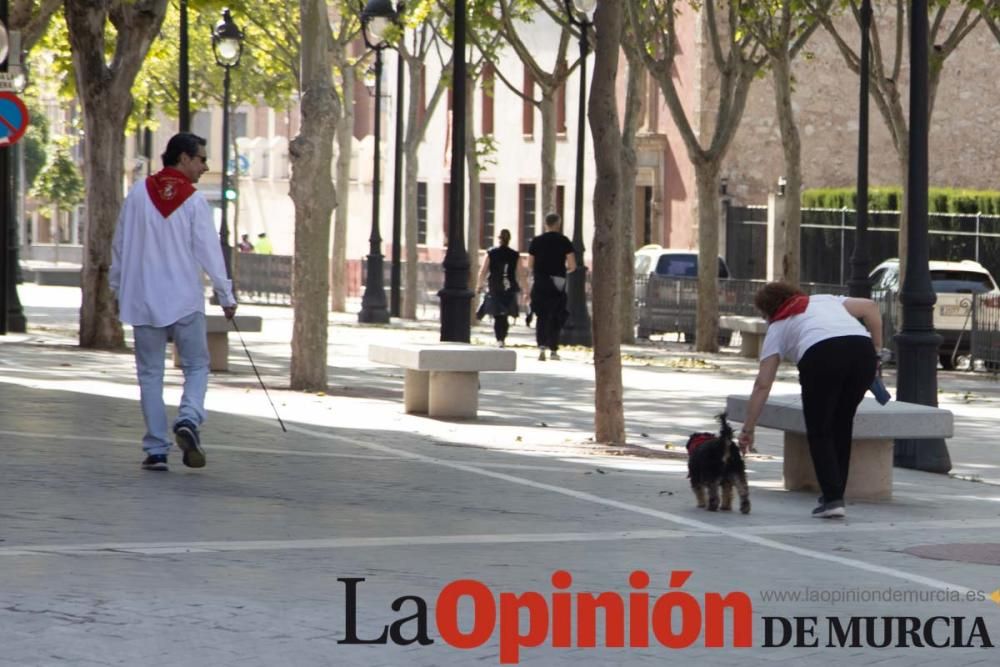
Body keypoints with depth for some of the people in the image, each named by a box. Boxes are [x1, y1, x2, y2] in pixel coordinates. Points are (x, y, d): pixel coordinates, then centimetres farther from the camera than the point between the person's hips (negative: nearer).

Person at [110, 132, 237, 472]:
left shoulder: (139, 194, 2)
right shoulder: (194, 200, -7)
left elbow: (120, 245, 7)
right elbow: (209, 252, -8)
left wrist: (117, 289, 18)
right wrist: (226, 297, 0)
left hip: (143, 300, 2)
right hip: (185, 300, -2)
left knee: (150, 374, 7)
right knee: (197, 365, 10)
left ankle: (156, 450, 4)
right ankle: (188, 421, -16)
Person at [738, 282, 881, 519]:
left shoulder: (777, 328, 25)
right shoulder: (824, 300, 36)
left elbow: (762, 384, 20)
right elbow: (870, 307, 21)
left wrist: (748, 429, 23)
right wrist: (876, 350, 24)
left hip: (822, 356, -4)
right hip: (862, 350, 4)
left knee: (819, 431, 11)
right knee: (842, 426, 21)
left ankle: (832, 499, -1)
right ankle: (835, 493, 22)